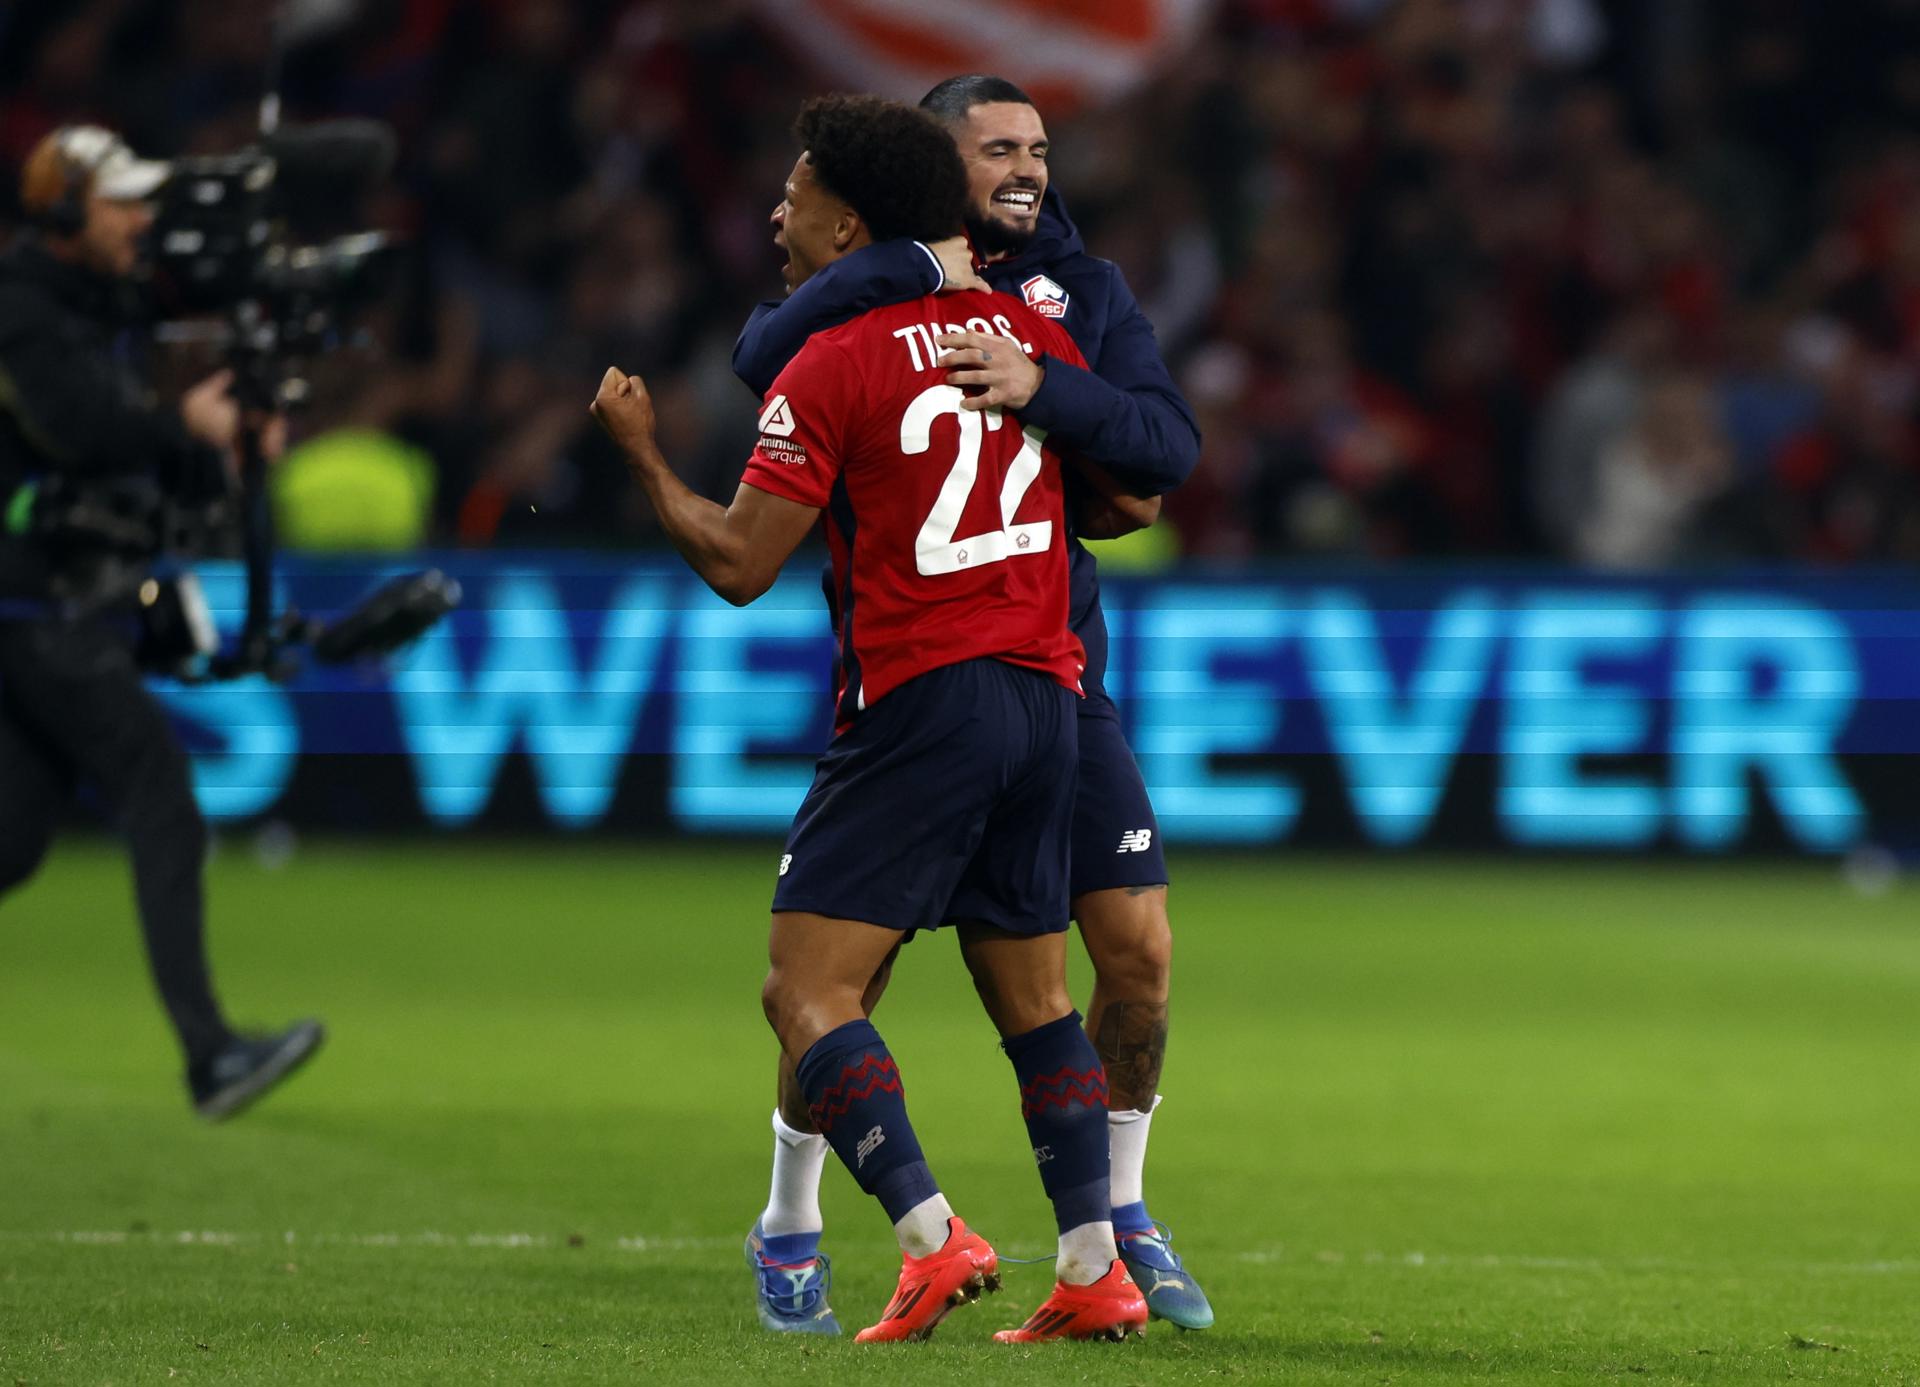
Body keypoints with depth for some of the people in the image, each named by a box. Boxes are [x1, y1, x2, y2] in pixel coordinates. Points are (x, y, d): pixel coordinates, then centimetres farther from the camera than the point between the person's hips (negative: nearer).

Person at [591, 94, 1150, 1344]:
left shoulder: (829, 371, -7)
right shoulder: (1032, 336, 11)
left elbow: (739, 564, -6)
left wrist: (641, 453, 8)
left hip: (917, 701, -7)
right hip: (1044, 696, 7)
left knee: (807, 991, -5)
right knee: (1033, 994, 15)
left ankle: (933, 1237, -20)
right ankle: (1095, 1269, 8)